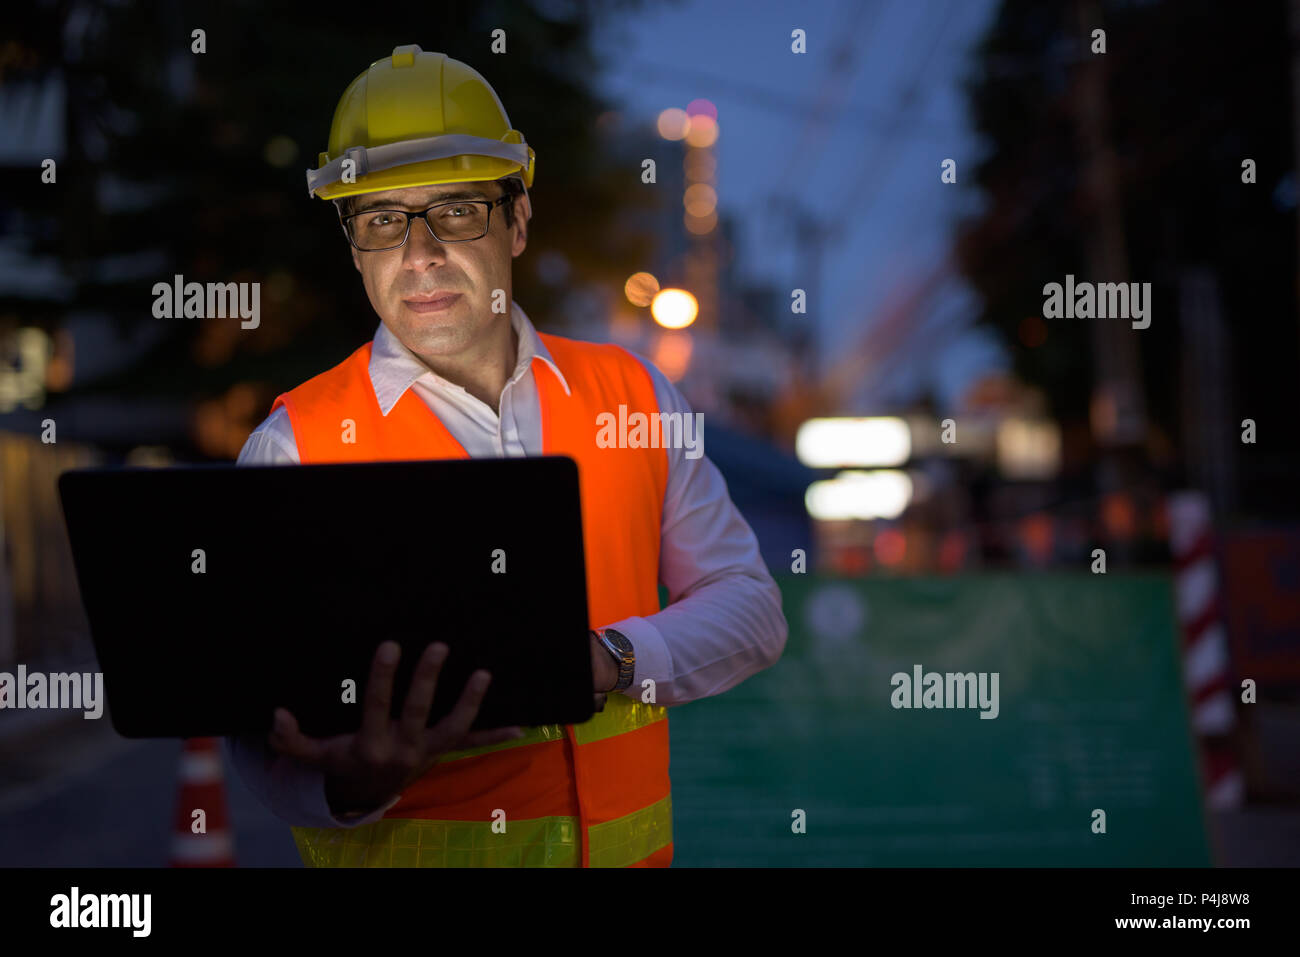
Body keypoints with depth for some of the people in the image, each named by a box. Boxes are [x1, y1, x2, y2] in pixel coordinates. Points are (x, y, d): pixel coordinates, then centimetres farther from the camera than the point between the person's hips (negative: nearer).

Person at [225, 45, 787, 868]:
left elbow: (751, 609, 10)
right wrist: (352, 781, -24)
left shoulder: (634, 396, 9)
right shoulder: (295, 445, 0)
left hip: (624, 845, 2)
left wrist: (610, 660, -8)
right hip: (401, 853, -2)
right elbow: (265, 729, -4)